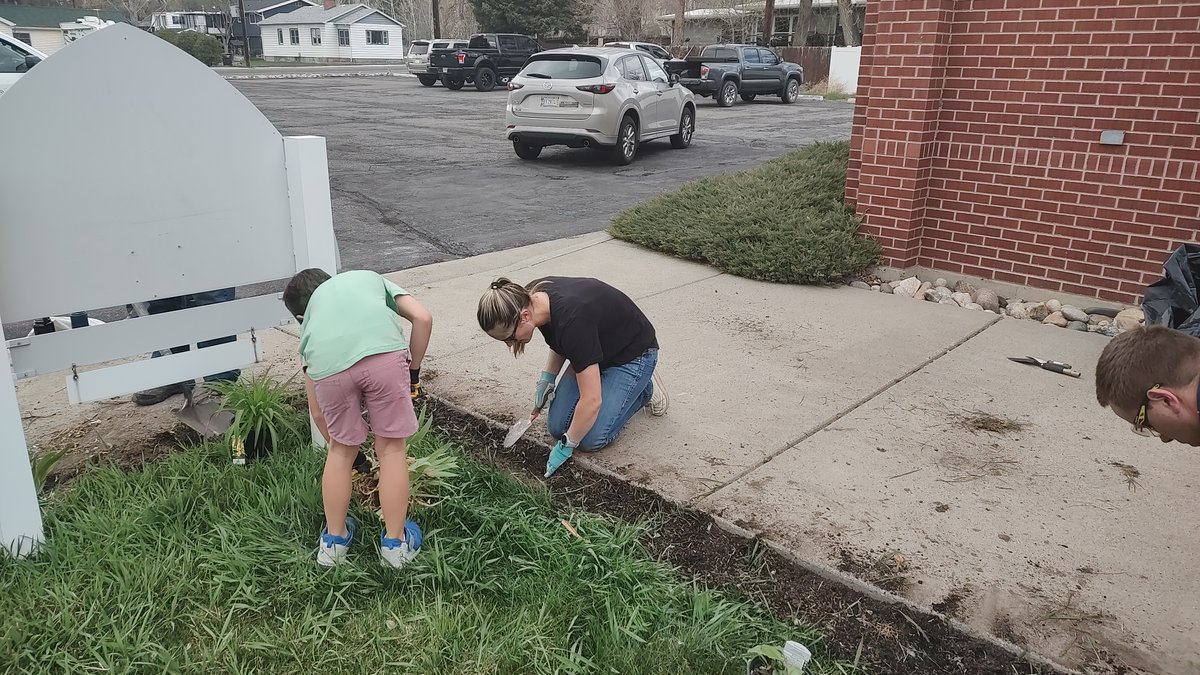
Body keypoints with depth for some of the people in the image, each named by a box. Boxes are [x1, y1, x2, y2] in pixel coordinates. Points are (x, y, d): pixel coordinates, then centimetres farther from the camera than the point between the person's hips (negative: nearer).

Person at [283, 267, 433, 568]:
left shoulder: (310, 318, 38)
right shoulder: (371, 277, 39)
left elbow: (317, 410, 36)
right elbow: (423, 318, 18)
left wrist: (336, 441, 50)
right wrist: (413, 371, 27)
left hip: (328, 363, 2)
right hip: (383, 351, -1)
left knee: (341, 451, 26)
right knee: (392, 447, 18)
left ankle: (333, 541, 40)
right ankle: (395, 543, 30)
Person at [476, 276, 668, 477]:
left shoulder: (571, 320, -41)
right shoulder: (532, 297, -16)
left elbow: (591, 401, -36)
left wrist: (566, 445, -23)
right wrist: (547, 377, -4)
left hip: (632, 354, -7)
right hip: (597, 349, 7)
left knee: (591, 439, -13)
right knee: (557, 426, -2)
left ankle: (645, 388, 7)